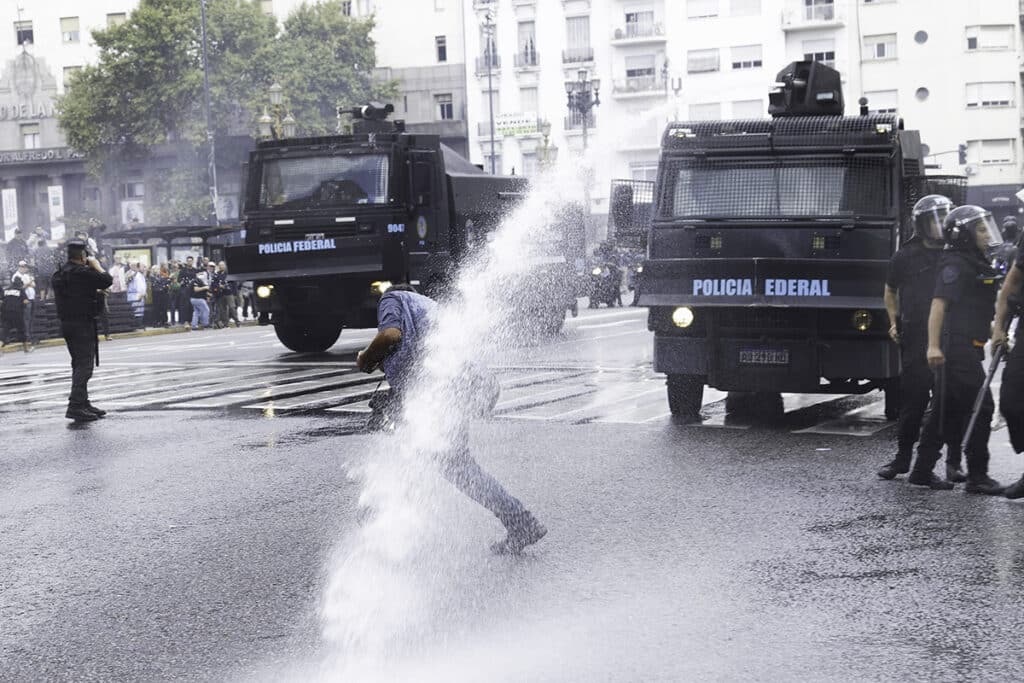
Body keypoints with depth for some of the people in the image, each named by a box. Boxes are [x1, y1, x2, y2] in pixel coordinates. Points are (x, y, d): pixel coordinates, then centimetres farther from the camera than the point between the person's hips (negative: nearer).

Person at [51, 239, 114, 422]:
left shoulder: (59, 274, 11)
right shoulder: (83, 272, -18)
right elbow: (107, 280, -13)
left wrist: (95, 292, 22)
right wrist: (96, 265, 1)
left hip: (66, 323, 9)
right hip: (82, 324, -9)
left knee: (79, 364, 18)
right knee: (84, 365, -9)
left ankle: (83, 403, 24)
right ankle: (76, 405, -16)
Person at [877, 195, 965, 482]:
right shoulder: (906, 257, 4)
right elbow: (890, 291, 19)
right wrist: (894, 321, 7)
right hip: (915, 339, 0)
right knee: (912, 401, 4)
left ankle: (954, 462, 8)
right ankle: (903, 457, 15)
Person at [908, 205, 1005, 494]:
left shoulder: (976, 264, 20)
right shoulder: (955, 264, -11)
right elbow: (939, 304, -19)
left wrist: (995, 333, 28)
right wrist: (933, 346, -25)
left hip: (967, 348, 10)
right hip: (957, 347, -10)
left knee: (946, 411, 12)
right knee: (980, 408, -10)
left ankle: (922, 471, 17)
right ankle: (977, 476, -7)